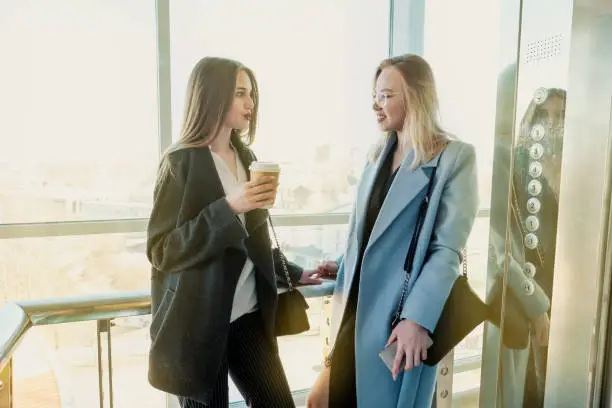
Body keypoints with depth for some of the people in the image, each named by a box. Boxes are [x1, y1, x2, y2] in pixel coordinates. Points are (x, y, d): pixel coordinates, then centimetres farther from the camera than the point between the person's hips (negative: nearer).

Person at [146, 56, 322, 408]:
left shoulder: (246, 157, 8)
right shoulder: (181, 163, -11)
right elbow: (161, 250, -16)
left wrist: (291, 272, 13)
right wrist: (228, 208, -25)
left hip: (249, 314, 6)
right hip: (199, 320, -5)